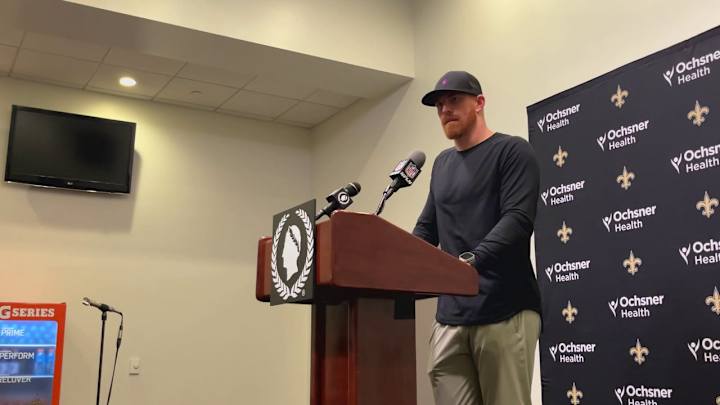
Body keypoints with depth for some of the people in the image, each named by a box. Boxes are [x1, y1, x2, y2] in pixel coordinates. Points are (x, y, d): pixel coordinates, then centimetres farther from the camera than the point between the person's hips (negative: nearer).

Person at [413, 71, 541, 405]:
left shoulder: (512, 151, 2)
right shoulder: (442, 164, 22)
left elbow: (518, 219, -12)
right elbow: (427, 228, 24)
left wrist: (470, 261, -26)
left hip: (504, 313, -5)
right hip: (449, 316, 6)